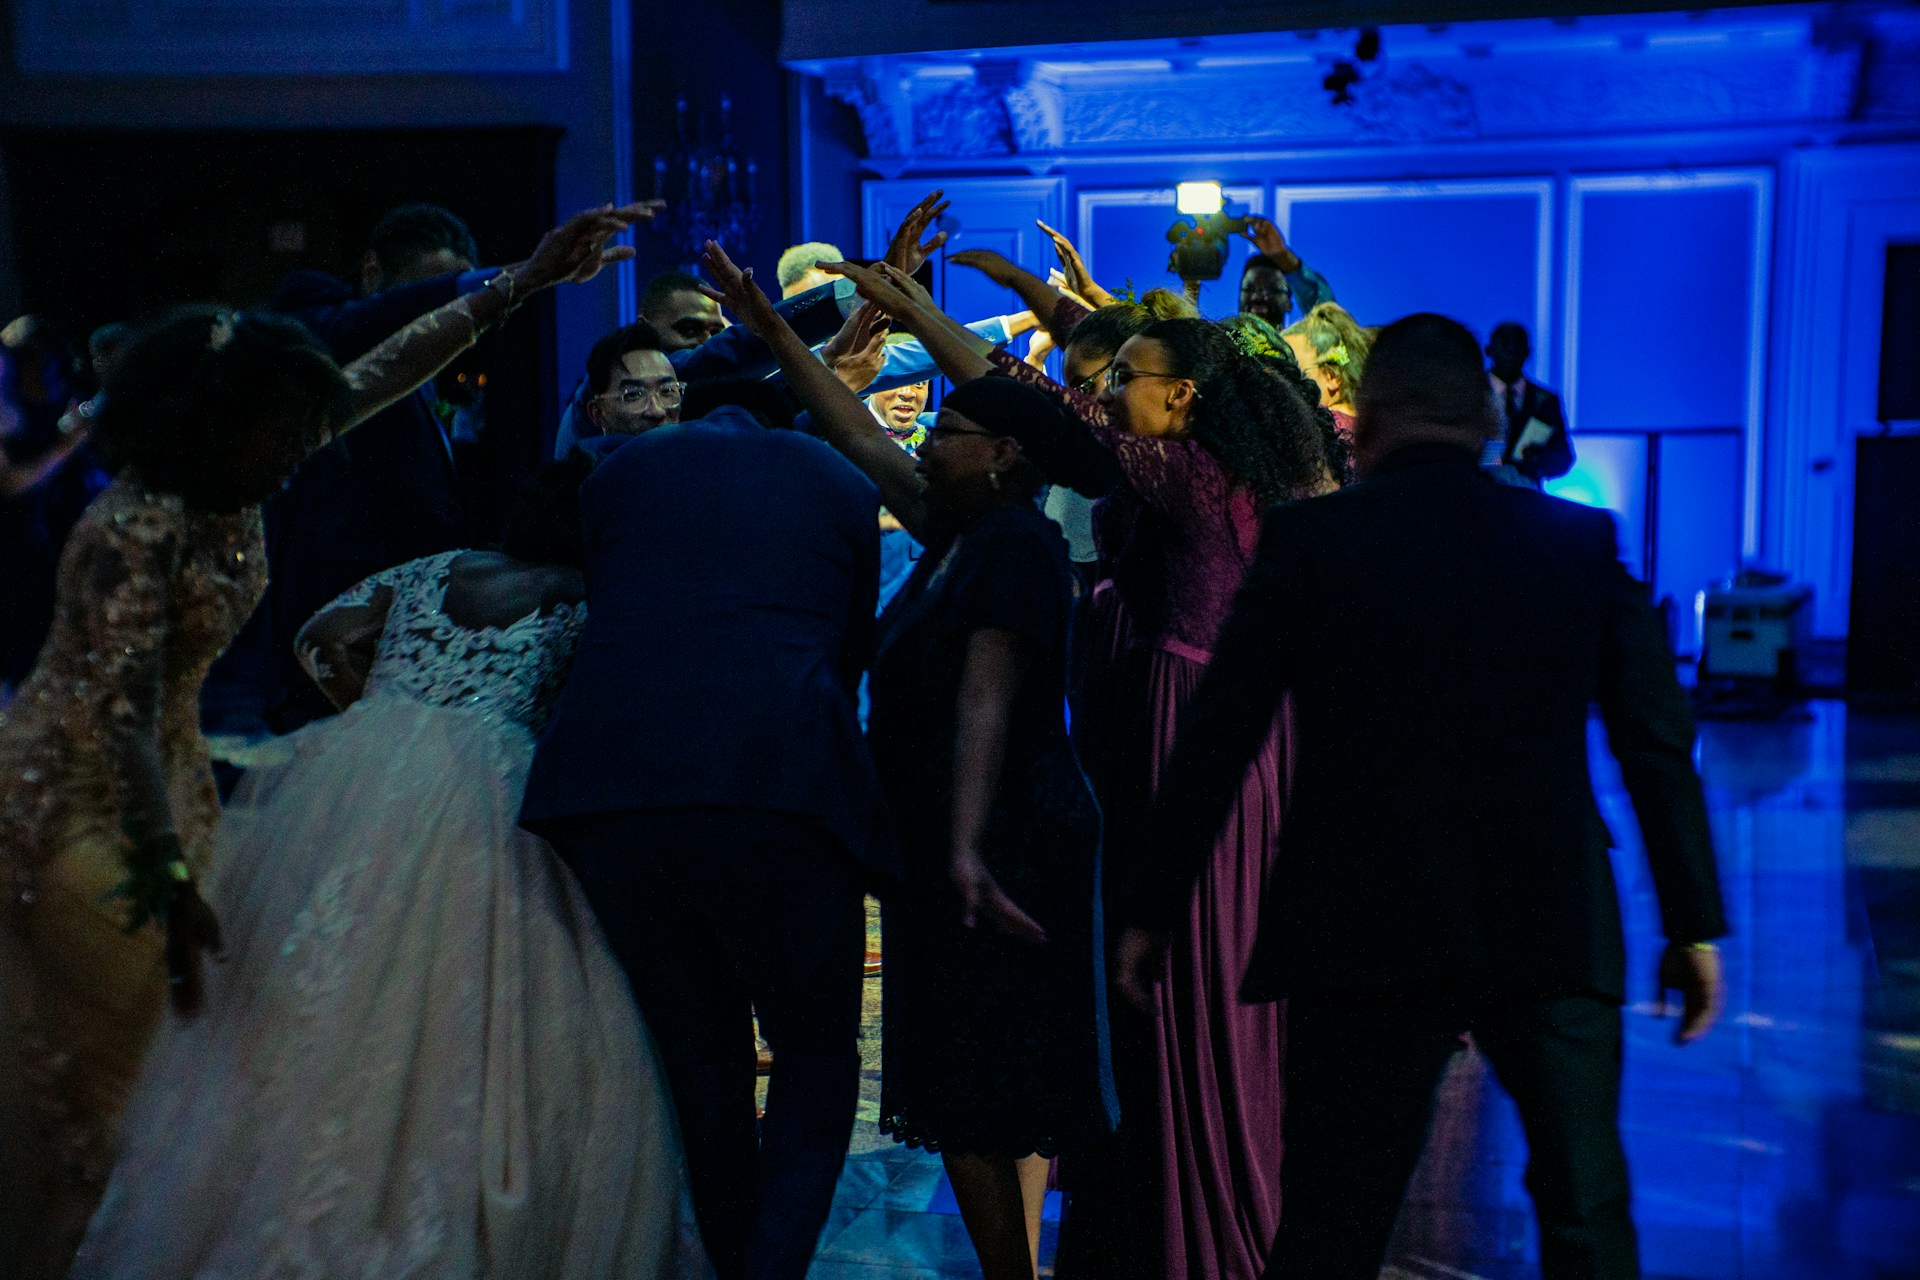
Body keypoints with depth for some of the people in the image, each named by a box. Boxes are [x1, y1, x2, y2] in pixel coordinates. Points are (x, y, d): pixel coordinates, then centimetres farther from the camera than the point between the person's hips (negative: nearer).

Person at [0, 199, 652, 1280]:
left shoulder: (234, 485, 0)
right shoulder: (140, 530, -23)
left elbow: (380, 378, 3)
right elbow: (118, 712, -27)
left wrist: (523, 282, 1)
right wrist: (168, 883, -30)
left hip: (162, 783, 8)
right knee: (96, 1077, -1)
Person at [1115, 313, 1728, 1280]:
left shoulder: (1308, 539, -2)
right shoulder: (1582, 541, 6)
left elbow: (1216, 737, -2)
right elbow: (1660, 747, 6)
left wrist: (1152, 908, 5)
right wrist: (1694, 921, 13)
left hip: (1370, 936, -2)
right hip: (1555, 933, 2)